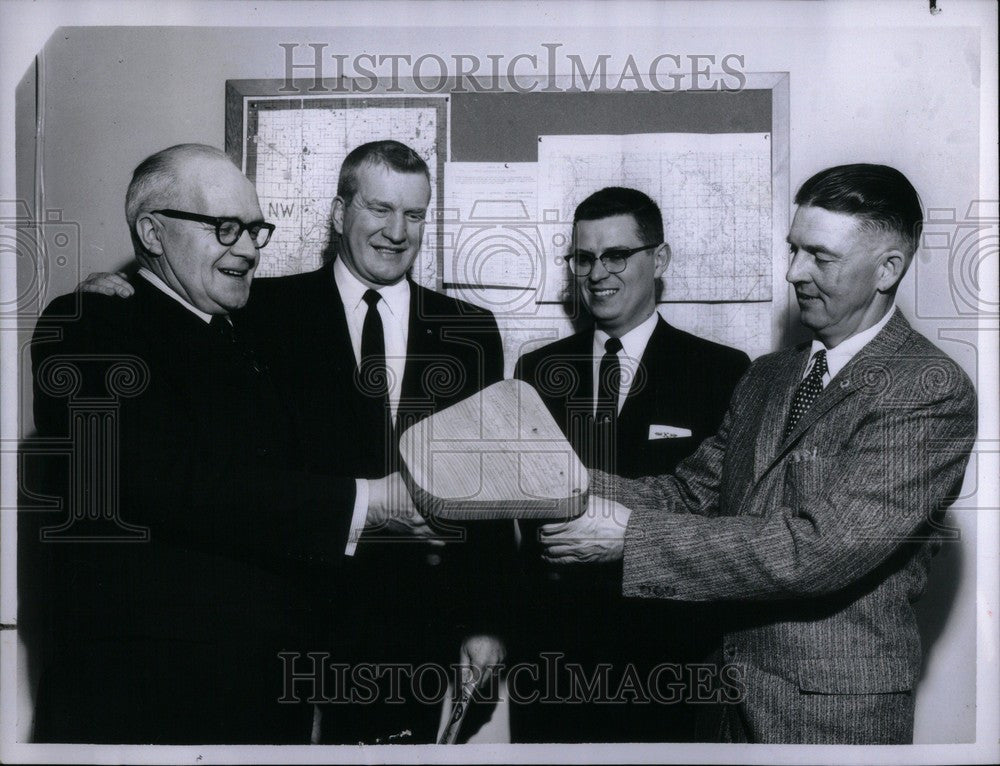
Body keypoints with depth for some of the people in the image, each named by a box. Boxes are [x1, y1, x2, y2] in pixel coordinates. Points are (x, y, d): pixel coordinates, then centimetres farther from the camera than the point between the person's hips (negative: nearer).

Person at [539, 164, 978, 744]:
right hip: (733, 695, 6)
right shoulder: (766, 377, 9)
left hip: (836, 711, -6)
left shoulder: (934, 392, -17)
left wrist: (630, 534, -27)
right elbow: (694, 490, 6)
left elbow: (823, 547, -26)